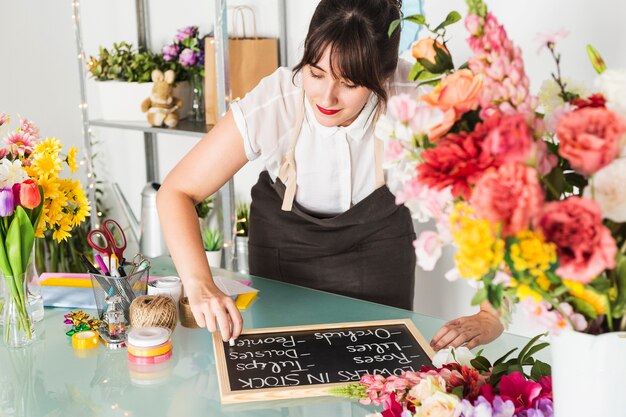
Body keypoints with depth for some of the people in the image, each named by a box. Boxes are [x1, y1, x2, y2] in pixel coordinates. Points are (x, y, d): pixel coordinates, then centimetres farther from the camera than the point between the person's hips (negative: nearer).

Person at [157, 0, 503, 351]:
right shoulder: (272, 105, -33)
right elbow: (178, 191, -27)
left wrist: (490, 316, -41)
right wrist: (200, 285, -43)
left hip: (378, 234, 0)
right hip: (285, 237, 0)